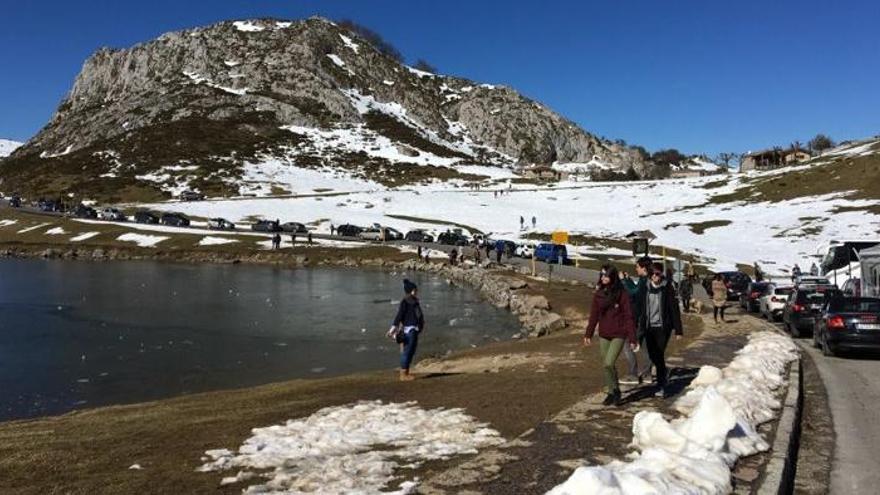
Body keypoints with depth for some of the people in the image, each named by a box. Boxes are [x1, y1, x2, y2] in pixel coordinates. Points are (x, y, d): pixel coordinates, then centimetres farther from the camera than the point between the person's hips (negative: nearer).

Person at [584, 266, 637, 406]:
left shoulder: (621, 294, -11)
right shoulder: (598, 294, 3)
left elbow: (628, 317, -10)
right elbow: (594, 315, 8)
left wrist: (632, 338, -12)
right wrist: (588, 334, 4)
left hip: (618, 335, -5)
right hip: (604, 335, 5)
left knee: (608, 364, -15)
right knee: (606, 366, 11)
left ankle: (615, 390, 9)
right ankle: (611, 392, 28)